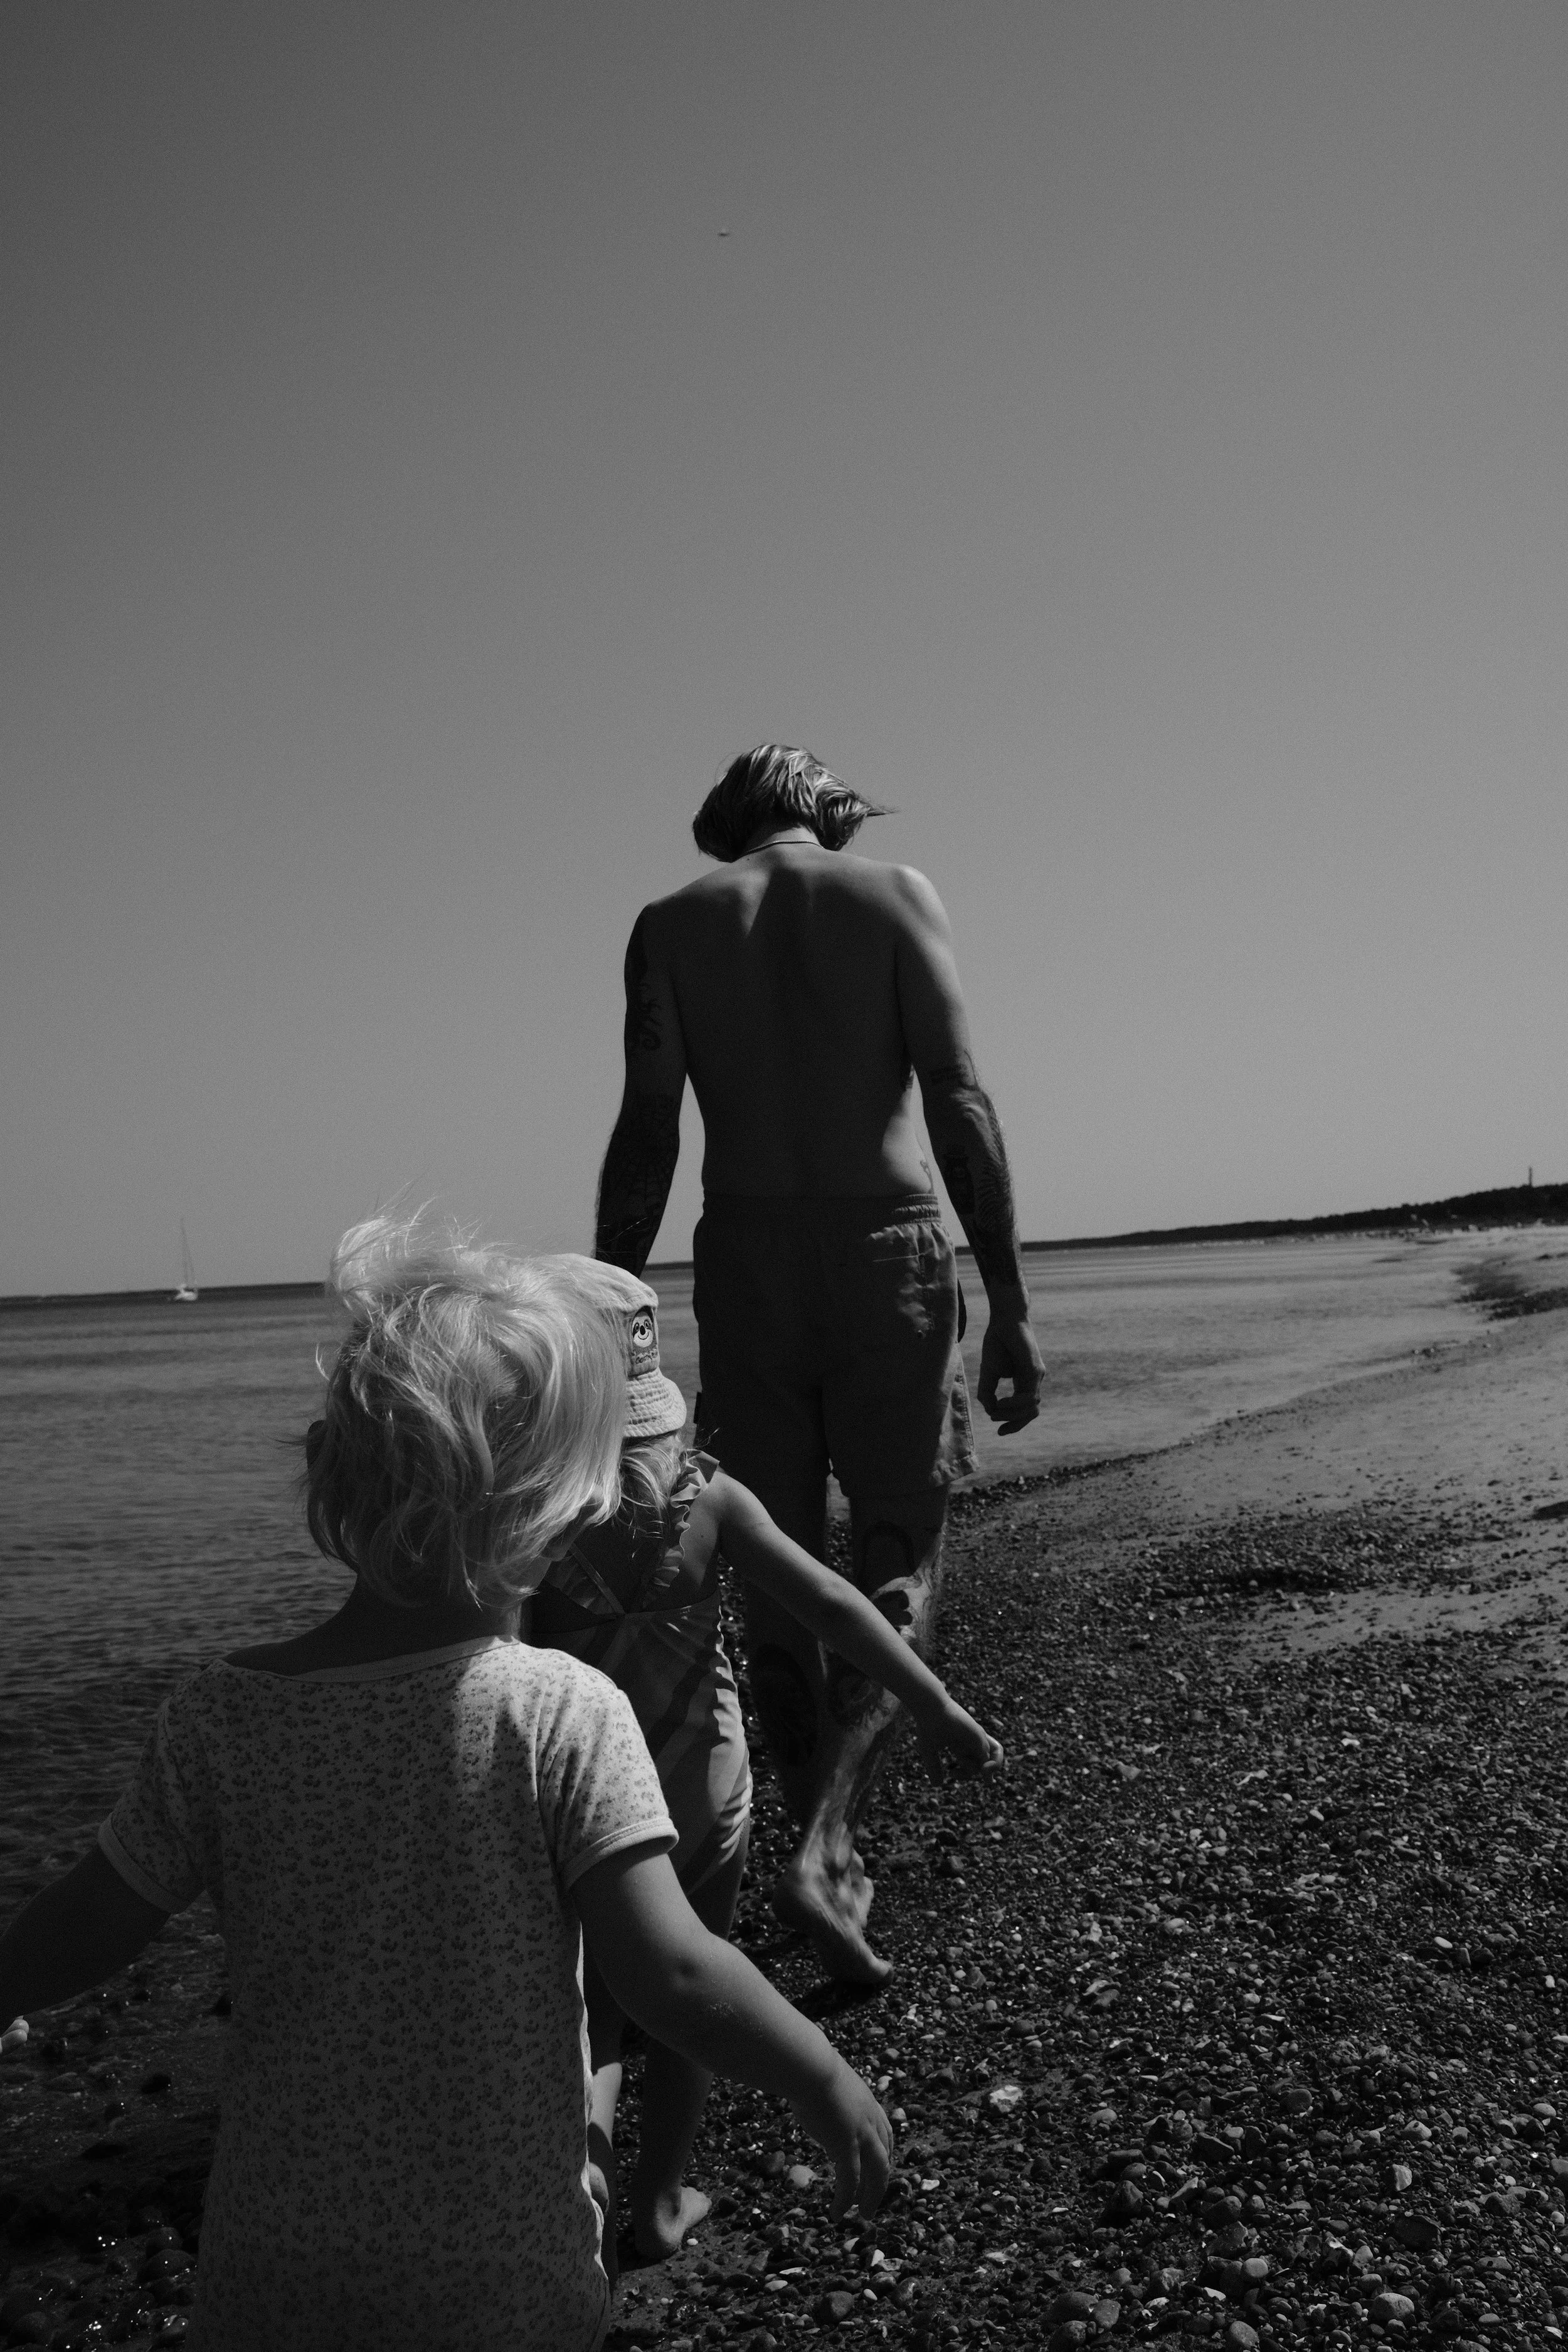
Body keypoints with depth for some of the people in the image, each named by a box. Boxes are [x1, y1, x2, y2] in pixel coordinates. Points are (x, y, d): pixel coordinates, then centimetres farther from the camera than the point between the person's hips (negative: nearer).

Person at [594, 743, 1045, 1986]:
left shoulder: (669, 924, 7)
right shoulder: (897, 891, 3)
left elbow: (646, 1138, -2)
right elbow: (963, 1106, -7)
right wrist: (1011, 1306, -7)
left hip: (745, 1268, 2)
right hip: (892, 1260, -1)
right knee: (900, 1572, 8)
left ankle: (838, 1854, 24)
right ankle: (819, 1851, -9)